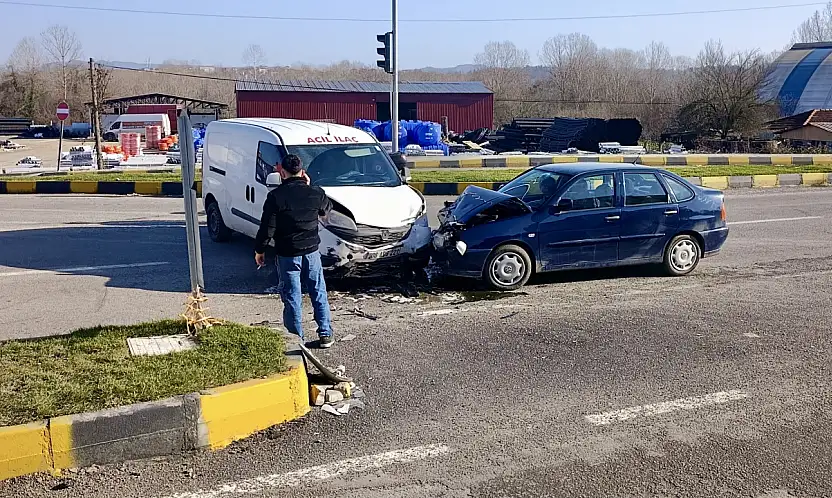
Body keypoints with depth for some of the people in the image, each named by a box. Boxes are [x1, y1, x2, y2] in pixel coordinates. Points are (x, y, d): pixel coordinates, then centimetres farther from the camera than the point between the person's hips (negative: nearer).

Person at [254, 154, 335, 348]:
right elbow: (327, 209, 19)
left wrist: (259, 250, 2)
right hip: (311, 251, 3)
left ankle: (296, 338, 11)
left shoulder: (276, 196, -12)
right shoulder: (315, 193, -2)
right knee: (319, 293, 13)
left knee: (292, 297, 6)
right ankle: (325, 334, 16)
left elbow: (267, 227, -11)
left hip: (287, 254, -3)